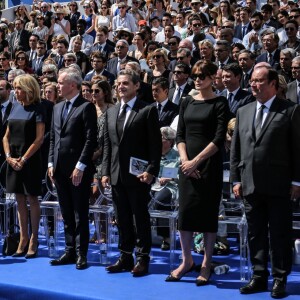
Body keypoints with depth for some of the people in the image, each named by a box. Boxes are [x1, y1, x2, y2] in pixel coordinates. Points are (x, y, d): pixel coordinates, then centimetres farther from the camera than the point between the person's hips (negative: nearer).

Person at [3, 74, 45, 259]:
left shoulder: (37, 109, -6)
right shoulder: (15, 107, 11)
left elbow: (39, 139, -12)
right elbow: (7, 136, 12)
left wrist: (23, 159, -14)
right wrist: (9, 157, -1)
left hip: (30, 159, -6)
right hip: (13, 160, 6)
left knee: (32, 199, 0)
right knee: (20, 199, 9)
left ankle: (34, 240, 8)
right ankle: (23, 239, 16)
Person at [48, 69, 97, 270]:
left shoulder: (87, 107, -7)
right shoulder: (57, 108, 16)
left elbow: (91, 139, -13)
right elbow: (53, 138, 17)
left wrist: (80, 166, -17)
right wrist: (51, 163, 8)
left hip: (79, 170, -7)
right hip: (60, 170, 7)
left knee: (80, 214, 0)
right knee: (67, 214, 11)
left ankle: (81, 254, 7)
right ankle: (70, 251, 19)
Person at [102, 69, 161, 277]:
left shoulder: (148, 111, -4)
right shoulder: (111, 112, 14)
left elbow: (156, 144, -8)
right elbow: (107, 144, 15)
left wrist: (151, 171, -15)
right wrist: (106, 172, 8)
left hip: (138, 174, -6)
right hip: (117, 175, 6)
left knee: (141, 218, 2)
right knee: (123, 219, 11)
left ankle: (142, 259, 9)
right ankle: (125, 257, 20)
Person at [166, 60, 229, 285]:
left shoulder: (220, 103, -2)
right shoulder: (187, 103, 11)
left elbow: (219, 139, -10)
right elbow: (180, 135, 9)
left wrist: (196, 160, -15)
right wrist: (185, 159, -6)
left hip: (210, 164, -4)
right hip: (188, 164, 4)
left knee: (208, 212, 0)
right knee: (185, 210, 3)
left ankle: (207, 264, 9)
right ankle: (187, 261, 15)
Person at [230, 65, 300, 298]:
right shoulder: (243, 112, 12)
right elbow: (236, 149, 13)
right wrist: (236, 179, 8)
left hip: (279, 185, -5)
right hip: (251, 185, 5)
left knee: (280, 234, 3)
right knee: (256, 233, 10)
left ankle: (280, 279, 13)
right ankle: (259, 277, 20)